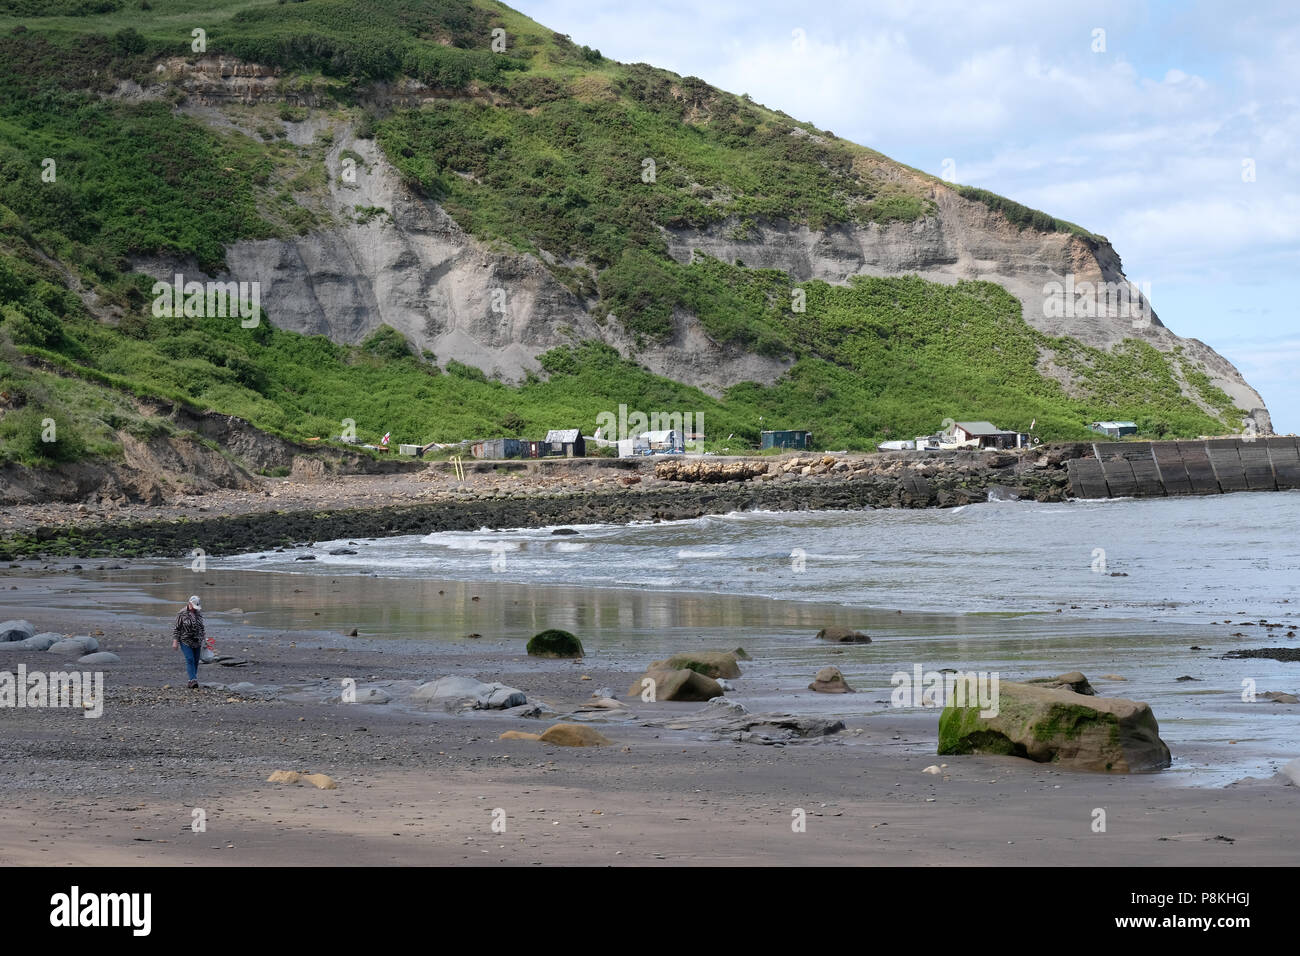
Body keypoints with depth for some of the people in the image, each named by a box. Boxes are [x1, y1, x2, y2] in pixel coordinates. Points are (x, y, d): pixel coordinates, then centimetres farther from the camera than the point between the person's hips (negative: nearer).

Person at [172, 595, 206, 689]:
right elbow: (176, 628, -7)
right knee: (190, 660, -17)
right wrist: (175, 641, -12)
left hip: (197, 642, 5)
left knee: (196, 661, 5)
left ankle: (191, 682, 14)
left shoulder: (199, 613, 5)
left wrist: (202, 641, 15)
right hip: (186, 642, -5)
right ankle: (193, 680, -24)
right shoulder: (182, 614, -9)